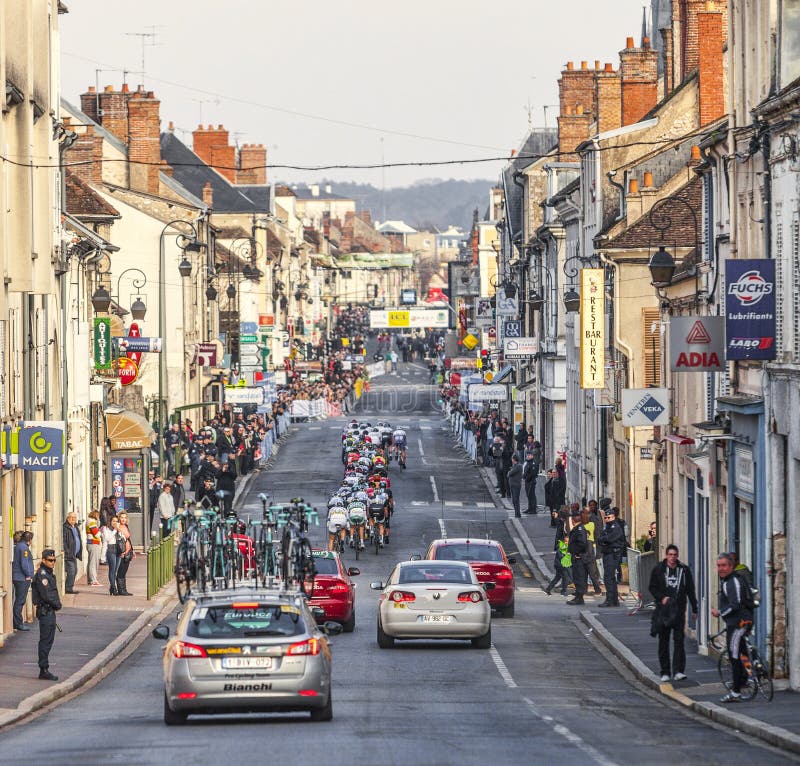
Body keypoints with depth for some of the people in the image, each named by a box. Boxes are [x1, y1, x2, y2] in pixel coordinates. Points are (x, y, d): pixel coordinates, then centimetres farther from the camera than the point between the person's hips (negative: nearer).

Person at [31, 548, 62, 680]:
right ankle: (44, 670, -7)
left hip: (50, 611, 10)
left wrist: (57, 603, 6)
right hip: (45, 611, -10)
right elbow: (46, 595, -20)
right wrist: (57, 604, -7)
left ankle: (44, 670, 17)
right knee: (45, 641, -8)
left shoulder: (49, 573, 16)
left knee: (48, 640, 13)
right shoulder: (41, 574, -16)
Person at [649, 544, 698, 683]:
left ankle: (678, 671, -12)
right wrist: (662, 598, -12)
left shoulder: (684, 570, 6)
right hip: (663, 610, 0)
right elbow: (652, 587, 5)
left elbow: (690, 591, 11)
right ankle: (665, 673, 11)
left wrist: (694, 609, 9)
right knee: (663, 642, 4)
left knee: (679, 640, -9)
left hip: (679, 610, 0)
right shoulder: (658, 570, 4)